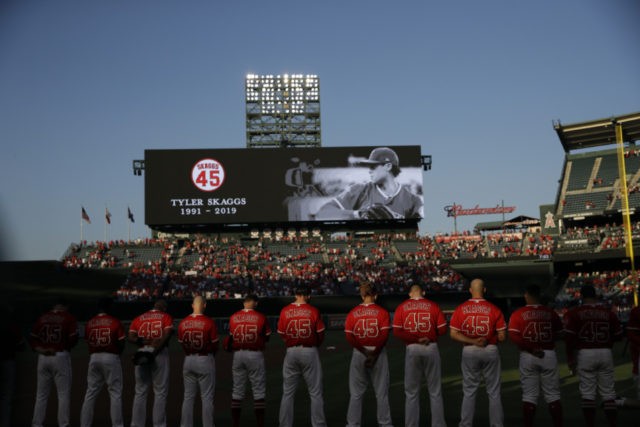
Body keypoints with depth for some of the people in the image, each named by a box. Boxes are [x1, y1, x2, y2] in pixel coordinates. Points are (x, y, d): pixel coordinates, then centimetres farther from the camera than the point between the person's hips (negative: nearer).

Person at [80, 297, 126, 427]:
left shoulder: (89, 323, 5)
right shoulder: (115, 322, -6)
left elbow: (88, 343, 6)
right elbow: (121, 343, -7)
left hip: (94, 358, 4)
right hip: (111, 358, -4)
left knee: (90, 393, 10)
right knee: (115, 393, 1)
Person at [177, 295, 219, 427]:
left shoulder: (183, 323, 0)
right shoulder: (209, 322, -12)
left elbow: (182, 344, 6)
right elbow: (215, 344, -6)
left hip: (188, 360, 4)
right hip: (205, 360, -4)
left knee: (188, 397, 12)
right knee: (207, 397, 3)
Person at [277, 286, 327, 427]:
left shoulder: (285, 311, -1)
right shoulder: (313, 311, -6)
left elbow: (281, 334, 3)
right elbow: (320, 334, -2)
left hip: (291, 352, 2)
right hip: (310, 352, -2)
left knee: (288, 393, 10)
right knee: (315, 392, 6)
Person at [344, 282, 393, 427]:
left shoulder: (353, 313, 0)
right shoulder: (381, 312, -4)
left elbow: (349, 336, -7)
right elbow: (384, 335, -13)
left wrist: (364, 352, -6)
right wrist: (374, 354, -9)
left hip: (359, 353, 1)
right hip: (378, 353, -1)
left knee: (356, 392, 10)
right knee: (381, 392, 9)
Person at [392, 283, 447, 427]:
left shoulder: (402, 307, 0)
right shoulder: (433, 306, 0)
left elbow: (397, 331, -8)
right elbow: (442, 329, -5)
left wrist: (413, 338, -1)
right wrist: (430, 336, 11)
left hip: (412, 349, 0)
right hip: (431, 348, 0)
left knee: (411, 392, 9)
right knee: (435, 391, 10)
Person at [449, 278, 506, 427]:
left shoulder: (461, 308, -4)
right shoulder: (494, 309, -7)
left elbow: (454, 334, -8)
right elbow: (502, 336, -7)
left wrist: (472, 341, -10)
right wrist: (490, 339, 10)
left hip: (469, 352, 1)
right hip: (491, 351, -1)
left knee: (469, 392, 10)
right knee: (494, 392, 9)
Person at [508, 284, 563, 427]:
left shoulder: (518, 314, -4)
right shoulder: (551, 313, 2)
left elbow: (513, 335, -14)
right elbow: (559, 333, 4)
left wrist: (530, 349, -12)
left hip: (527, 356, -1)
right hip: (549, 354, 1)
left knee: (529, 395, 5)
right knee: (553, 395, 8)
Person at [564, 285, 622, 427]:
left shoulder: (574, 313, -4)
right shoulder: (608, 312, 5)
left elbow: (569, 337, -8)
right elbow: (619, 334, 10)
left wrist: (570, 358, -1)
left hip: (584, 354, -2)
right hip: (605, 353, 2)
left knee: (587, 394, 3)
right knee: (608, 394, 9)